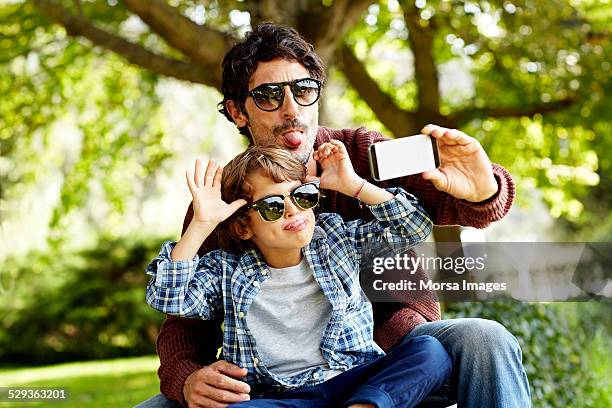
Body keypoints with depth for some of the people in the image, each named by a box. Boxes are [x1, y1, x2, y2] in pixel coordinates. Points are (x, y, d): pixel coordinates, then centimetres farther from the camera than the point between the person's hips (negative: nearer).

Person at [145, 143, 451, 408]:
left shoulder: (339, 238, 15)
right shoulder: (227, 271, 9)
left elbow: (413, 228, 13)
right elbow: (166, 298, -3)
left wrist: (353, 185, 5)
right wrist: (200, 225, -7)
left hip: (356, 381, 2)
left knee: (429, 351, -24)